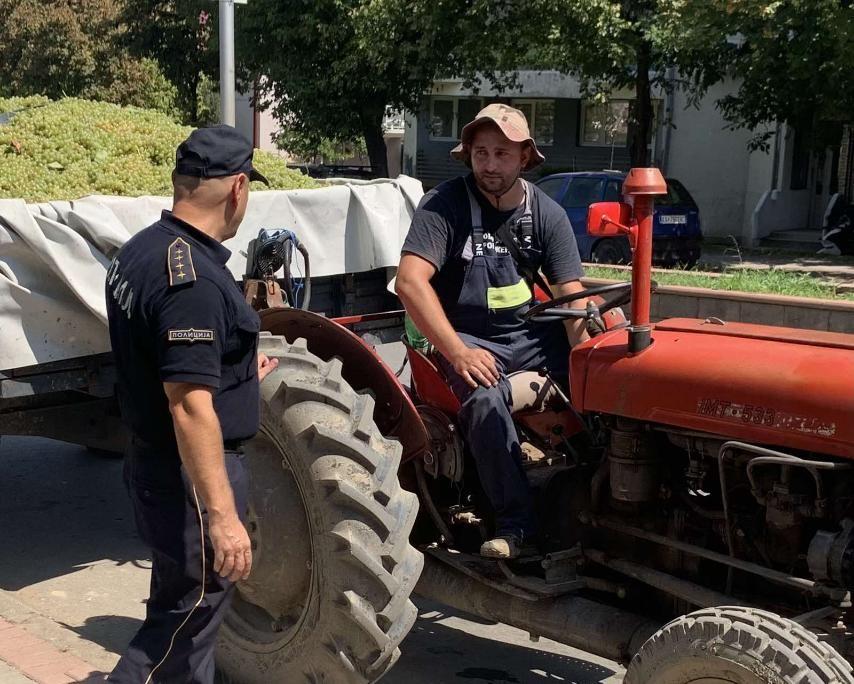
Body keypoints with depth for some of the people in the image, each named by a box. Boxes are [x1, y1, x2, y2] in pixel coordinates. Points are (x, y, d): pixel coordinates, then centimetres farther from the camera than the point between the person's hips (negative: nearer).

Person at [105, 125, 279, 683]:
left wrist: (237, 371, 27)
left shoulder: (140, 250, 7)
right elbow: (190, 406, -28)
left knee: (181, 610, 22)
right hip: (191, 475, -10)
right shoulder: (194, 279, -24)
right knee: (185, 621, 3)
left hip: (152, 462, 10)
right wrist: (222, 516, -27)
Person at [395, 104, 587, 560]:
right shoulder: (444, 205, -9)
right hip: (468, 338, -3)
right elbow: (410, 282, -20)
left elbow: (572, 297, -4)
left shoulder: (546, 214, 2)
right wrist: (458, 352, -28)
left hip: (532, 334, 4)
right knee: (485, 399, -35)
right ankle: (515, 521, -20)